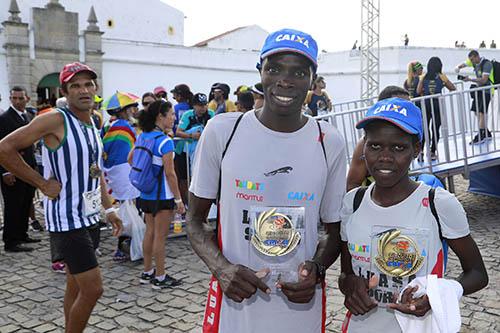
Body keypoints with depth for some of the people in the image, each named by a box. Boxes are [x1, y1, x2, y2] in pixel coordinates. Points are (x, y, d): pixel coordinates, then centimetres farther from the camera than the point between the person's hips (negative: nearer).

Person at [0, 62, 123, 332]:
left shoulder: (92, 123, 9)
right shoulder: (55, 120, -15)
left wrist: (108, 209, 15)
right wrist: (43, 183, -15)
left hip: (89, 215, 8)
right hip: (66, 218, -8)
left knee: (75, 285, 16)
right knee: (93, 289, -8)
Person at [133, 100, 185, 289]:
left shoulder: (143, 136, 5)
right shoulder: (165, 141, -19)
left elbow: (130, 159, 14)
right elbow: (169, 173, -20)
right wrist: (178, 199, -15)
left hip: (145, 193, 8)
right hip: (162, 195, -8)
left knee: (150, 232, 18)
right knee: (160, 236, 2)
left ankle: (147, 273, 29)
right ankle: (160, 278, 13)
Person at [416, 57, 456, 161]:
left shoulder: (423, 77, 2)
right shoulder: (442, 77, -2)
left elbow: (418, 91, -1)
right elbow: (453, 88, 5)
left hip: (426, 104, 2)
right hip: (437, 104, -2)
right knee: (435, 128, 6)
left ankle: (421, 150, -1)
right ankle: (432, 152, 10)